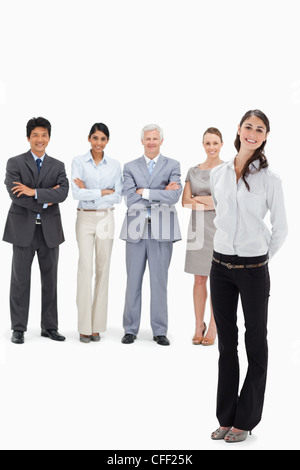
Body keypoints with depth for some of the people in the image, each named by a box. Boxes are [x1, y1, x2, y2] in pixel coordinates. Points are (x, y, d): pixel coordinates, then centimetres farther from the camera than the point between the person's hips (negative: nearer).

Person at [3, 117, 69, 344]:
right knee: (20, 279, 3)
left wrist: (34, 192, -18)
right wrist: (44, 203, -10)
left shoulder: (58, 166, 9)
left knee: (50, 279, 7)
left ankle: (50, 327, 17)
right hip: (23, 228, -2)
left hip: (50, 229, 3)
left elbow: (63, 193, -9)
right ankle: (18, 328, 12)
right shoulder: (15, 163, 2)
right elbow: (15, 195, -12)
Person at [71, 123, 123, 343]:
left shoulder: (115, 165, 6)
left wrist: (89, 193, -8)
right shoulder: (79, 162, 0)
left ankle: (97, 325, 11)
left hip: (106, 218, 2)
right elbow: (77, 193, -12)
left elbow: (118, 196, -2)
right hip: (85, 218, -2)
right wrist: (104, 192, -9)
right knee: (85, 269, -7)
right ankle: (84, 327, -1)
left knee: (103, 269, 3)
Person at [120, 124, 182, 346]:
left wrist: (145, 192, -10)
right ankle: (131, 329, 15)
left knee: (160, 281, 3)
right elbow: (130, 199, -5)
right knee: (133, 281, 5)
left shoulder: (173, 165, 7)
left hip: (162, 230, -1)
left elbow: (174, 196, -10)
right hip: (136, 230, 1)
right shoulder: (130, 167, 10)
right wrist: (162, 194, -8)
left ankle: (160, 331, 12)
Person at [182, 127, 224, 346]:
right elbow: (185, 201, 4)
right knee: (199, 279, 6)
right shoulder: (193, 171, 11)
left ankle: (213, 328, 11)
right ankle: (198, 326, 16)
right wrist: (212, 202, -9)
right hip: (198, 228, 3)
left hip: (220, 227, -3)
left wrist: (198, 199, -7)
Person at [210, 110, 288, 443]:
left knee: (256, 343, 6)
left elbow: (280, 228, 1)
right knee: (226, 343, 11)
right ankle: (226, 417, 23)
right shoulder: (218, 174, 5)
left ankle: (245, 420, 17)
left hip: (253, 269, -4)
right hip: (221, 266, 4)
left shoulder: (269, 179, -6)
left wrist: (262, 256, 6)